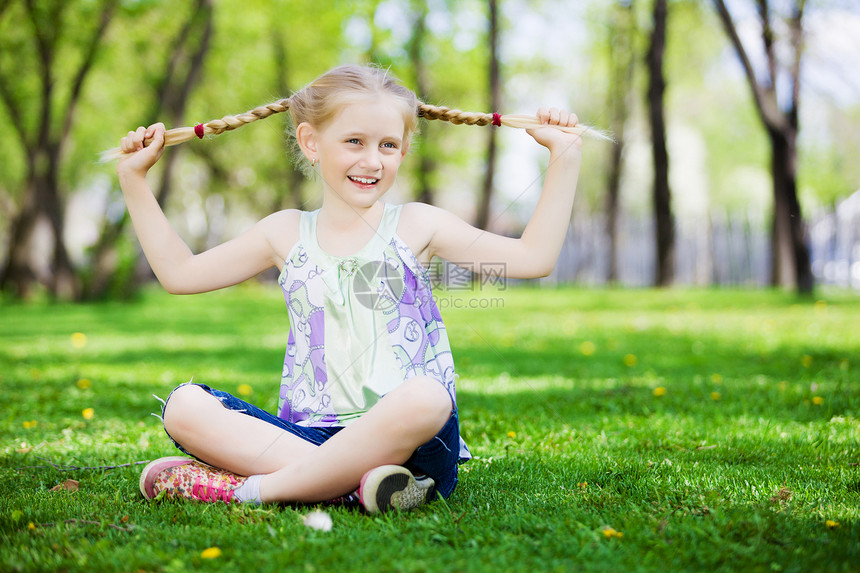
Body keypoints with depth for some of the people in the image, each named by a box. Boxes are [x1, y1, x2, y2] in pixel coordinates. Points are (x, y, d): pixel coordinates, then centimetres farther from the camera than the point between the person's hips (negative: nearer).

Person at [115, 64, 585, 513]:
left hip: (402, 443, -2)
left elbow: (533, 258, 5)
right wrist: (134, 179, 21)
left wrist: (564, 157, 3)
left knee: (427, 397, -37)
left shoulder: (416, 226, 9)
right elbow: (179, 272, 22)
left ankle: (254, 488, -28)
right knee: (185, 405, -19)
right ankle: (355, 482, -32)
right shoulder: (286, 234, 15)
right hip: (305, 433, 3)